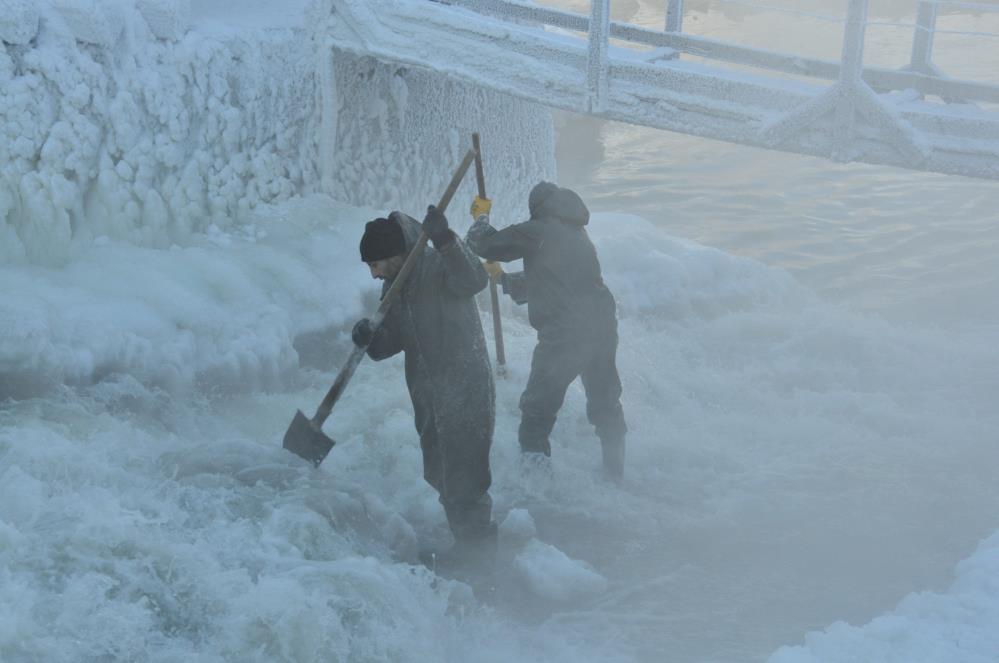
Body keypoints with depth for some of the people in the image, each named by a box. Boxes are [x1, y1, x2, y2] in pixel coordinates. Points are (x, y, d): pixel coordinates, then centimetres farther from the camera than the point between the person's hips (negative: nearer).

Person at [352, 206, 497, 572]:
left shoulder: (439, 267, -15)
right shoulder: (395, 286, 10)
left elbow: (475, 279, -36)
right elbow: (393, 340, 12)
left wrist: (446, 241, -49)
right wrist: (371, 339, -11)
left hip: (466, 392, -9)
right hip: (429, 398, 9)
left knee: (463, 477, -6)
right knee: (439, 474, 18)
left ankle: (477, 549, 9)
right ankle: (468, 542, 33)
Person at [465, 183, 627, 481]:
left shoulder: (538, 231, -4)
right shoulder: (578, 235, 21)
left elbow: (482, 244, -1)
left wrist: (481, 216, 19)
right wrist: (503, 279, 44)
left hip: (562, 334, -7)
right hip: (603, 328, 7)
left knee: (538, 405, 7)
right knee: (605, 402, 21)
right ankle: (615, 471, 31)